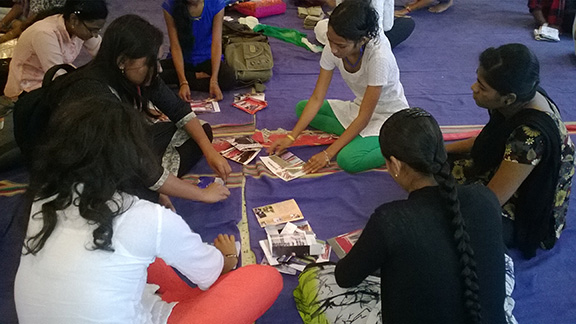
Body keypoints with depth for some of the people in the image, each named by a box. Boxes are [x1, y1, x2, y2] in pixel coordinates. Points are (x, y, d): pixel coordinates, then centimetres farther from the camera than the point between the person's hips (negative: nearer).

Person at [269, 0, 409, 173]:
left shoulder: (378, 56, -33)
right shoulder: (332, 49, -15)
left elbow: (364, 117, -28)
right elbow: (317, 98, -10)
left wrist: (328, 153, -28)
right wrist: (291, 137, -18)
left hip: (390, 117, -7)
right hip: (360, 107, 7)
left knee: (348, 159, -31)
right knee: (302, 107, -2)